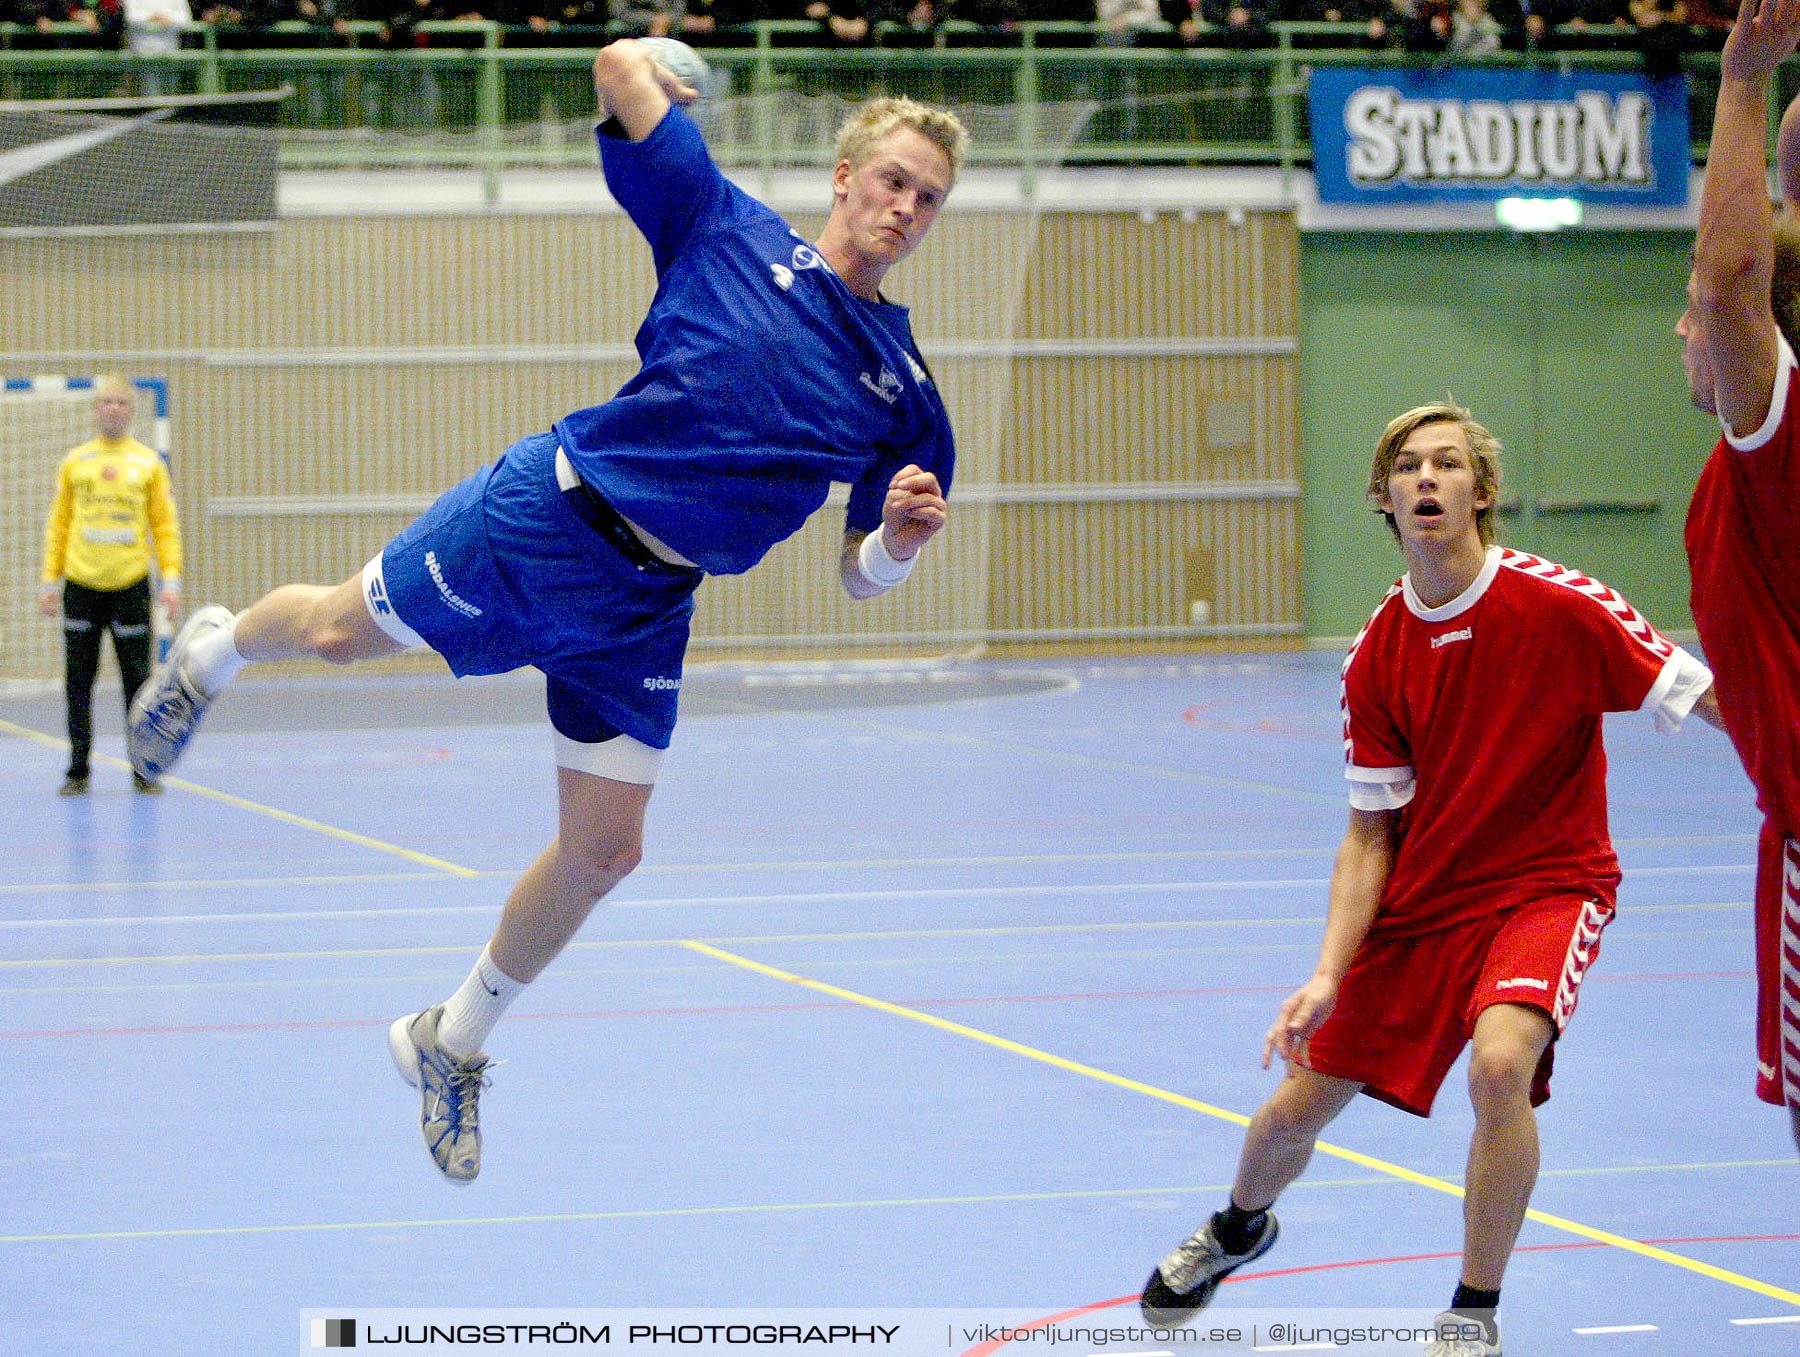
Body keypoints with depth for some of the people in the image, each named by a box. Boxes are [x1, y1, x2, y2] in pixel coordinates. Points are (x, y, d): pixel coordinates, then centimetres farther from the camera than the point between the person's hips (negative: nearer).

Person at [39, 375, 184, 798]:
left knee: (137, 679, -1)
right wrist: (50, 580, 5)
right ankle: (78, 770, 8)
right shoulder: (75, 462, 9)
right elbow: (59, 525, 11)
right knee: (79, 682, 2)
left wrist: (171, 580, -3)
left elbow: (165, 526, 6)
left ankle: (144, 770, 5)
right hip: (81, 584, 1)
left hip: (130, 584, -1)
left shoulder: (148, 462, 7)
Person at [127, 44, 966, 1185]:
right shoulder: (731, 229, -7)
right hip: (546, 518, -3)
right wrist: (653, 68, 12)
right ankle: (217, 651, 46)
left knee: (604, 852, 1)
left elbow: (863, 574, 5)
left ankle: (455, 1044, 23)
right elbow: (621, 63, -8)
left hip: (645, 607, 3)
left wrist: (902, 534, -15)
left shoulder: (904, 388, 2)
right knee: (339, 630, 7)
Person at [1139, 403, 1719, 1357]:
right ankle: (1241, 1227, 48)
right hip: (1419, 898, 4)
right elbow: (1370, 833, 0)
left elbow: (1711, 700, -14)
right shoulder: (1375, 660, -5)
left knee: (1499, 1061, -33)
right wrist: (1329, 973, -10)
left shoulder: (1558, 605, -17)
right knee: (1298, 1107, 9)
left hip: (1547, 885, -4)